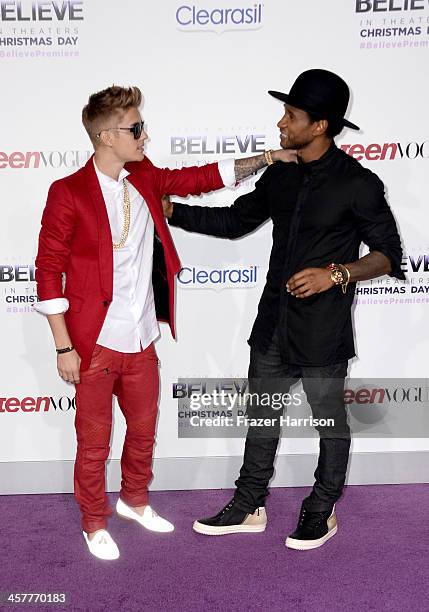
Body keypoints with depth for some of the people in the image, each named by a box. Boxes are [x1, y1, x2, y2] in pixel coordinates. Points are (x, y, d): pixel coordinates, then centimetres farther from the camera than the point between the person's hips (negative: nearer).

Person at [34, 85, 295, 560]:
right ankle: (94, 524, 33)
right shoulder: (68, 193, -13)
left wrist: (270, 157, 14)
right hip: (95, 343, -6)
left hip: (141, 341, 6)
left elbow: (201, 177, 16)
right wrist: (64, 347, -12)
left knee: (144, 429, 20)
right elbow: (48, 270, -11)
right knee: (94, 442, 9)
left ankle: (134, 501, 45)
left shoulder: (146, 178, 5)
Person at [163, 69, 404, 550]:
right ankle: (249, 507, 34)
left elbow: (388, 256, -9)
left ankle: (321, 512, 34)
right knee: (261, 418, 16)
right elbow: (236, 221, 14)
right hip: (273, 326, 6)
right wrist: (171, 210, 7)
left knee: (330, 422, 13)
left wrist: (335, 273, -24)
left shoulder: (358, 184, -13)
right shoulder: (280, 175, 5)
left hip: (322, 334, -6)